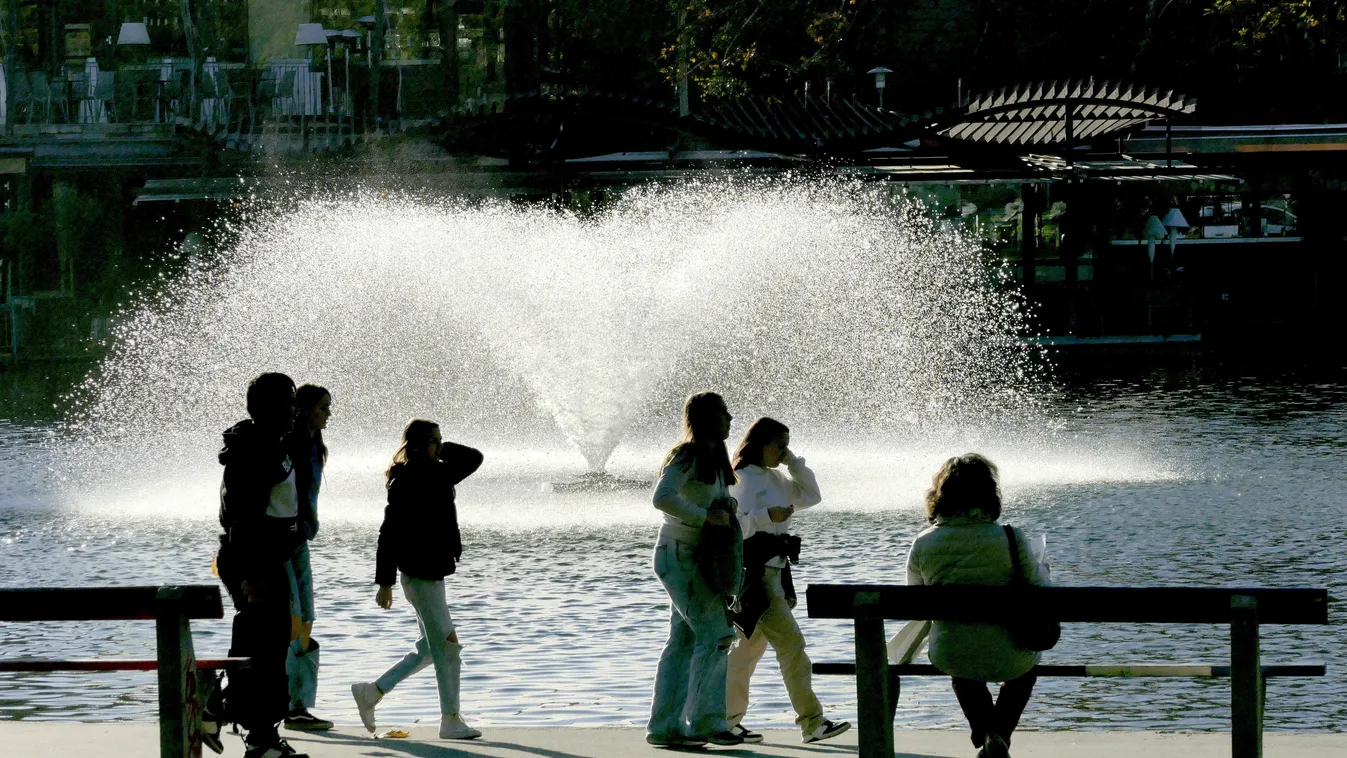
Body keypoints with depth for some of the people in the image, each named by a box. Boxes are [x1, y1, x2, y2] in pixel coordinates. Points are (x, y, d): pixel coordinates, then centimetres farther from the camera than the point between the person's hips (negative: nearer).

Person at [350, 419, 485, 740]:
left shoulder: (436, 475, 10)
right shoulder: (404, 482, -15)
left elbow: (473, 459, 17)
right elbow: (390, 533, -17)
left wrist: (444, 449, 3)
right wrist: (385, 583, -18)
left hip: (433, 572, 10)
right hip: (419, 574, -10)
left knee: (429, 648, 15)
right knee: (446, 647, -6)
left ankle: (371, 692, 22)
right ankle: (451, 721, 1)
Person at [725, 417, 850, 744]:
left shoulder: (774, 478, 17)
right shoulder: (742, 479, -11)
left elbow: (811, 496, 19)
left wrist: (794, 462, 9)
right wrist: (767, 516, -32)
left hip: (773, 571, 10)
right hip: (753, 573, -10)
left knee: (751, 646, 14)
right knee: (790, 643, -13)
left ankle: (727, 718, 21)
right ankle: (812, 722, -13)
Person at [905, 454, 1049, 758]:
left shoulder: (923, 544, -9)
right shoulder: (1010, 539, -16)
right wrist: (1042, 569, 21)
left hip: (948, 657, 2)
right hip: (1007, 659, -2)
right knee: (1028, 664, 36)